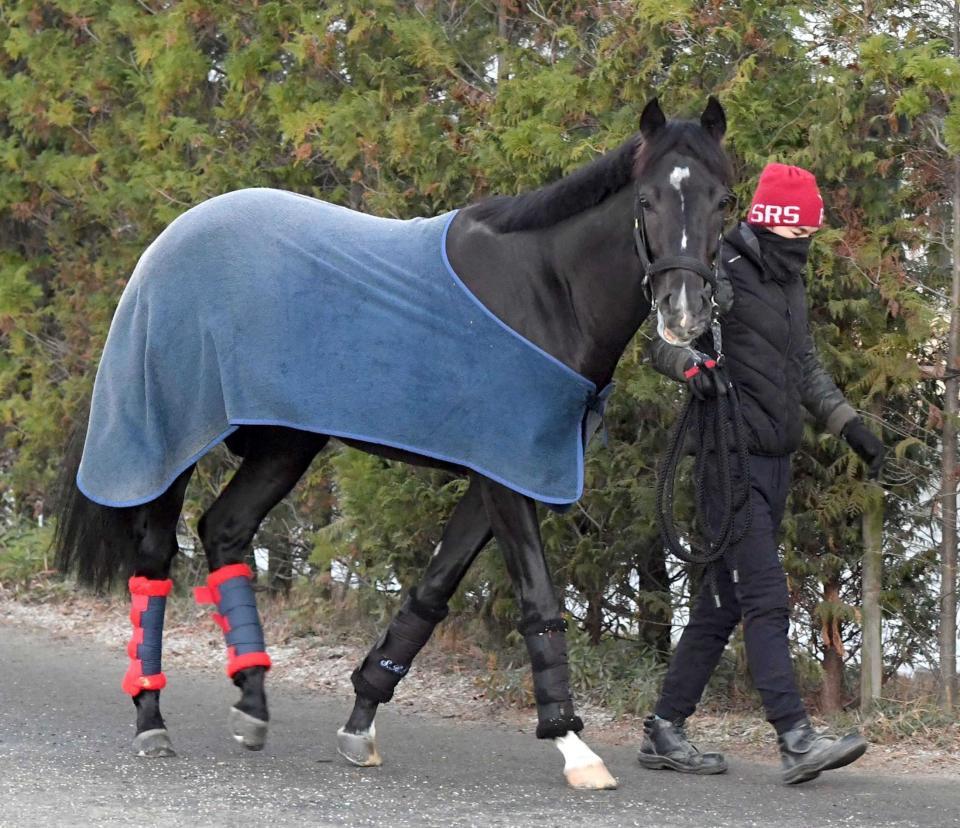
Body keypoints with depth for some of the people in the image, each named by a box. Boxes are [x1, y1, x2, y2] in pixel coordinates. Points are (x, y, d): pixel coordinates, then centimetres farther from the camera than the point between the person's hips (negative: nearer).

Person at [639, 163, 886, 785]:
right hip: (732, 456, -9)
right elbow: (658, 333, -15)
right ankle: (798, 741, -21)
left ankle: (666, 731, 16)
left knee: (724, 602, 10)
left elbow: (806, 369, 31)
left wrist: (851, 425, 24)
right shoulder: (721, 272, -8)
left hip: (776, 461, 9)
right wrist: (690, 361, -35)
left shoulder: (791, 285, 19)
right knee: (766, 599, -15)